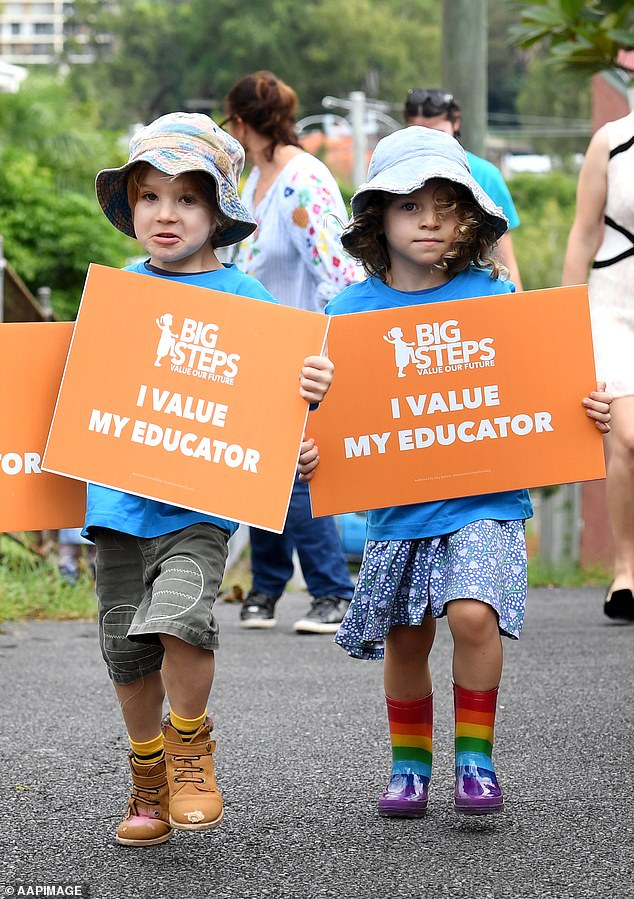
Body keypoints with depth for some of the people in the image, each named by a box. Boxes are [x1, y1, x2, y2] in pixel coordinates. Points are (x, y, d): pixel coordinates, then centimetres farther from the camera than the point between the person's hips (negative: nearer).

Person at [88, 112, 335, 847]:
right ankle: (149, 780, 29)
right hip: (117, 498, 4)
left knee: (180, 619, -23)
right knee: (127, 647, 9)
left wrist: (307, 393, -23)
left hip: (200, 502, -4)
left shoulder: (245, 299, -3)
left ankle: (190, 746, 5)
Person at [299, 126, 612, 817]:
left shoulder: (492, 297, -2)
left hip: (484, 496, -2)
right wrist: (309, 454, -13)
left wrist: (586, 410, -13)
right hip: (394, 505, 2)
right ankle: (409, 764, 31)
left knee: (472, 613, -20)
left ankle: (476, 758, 0)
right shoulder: (350, 310, 0)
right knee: (405, 639, 10)